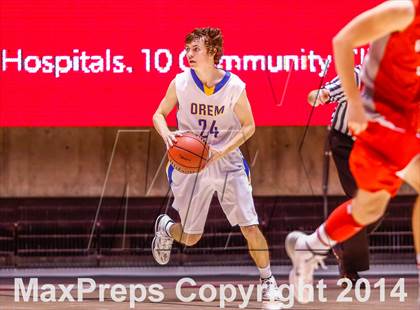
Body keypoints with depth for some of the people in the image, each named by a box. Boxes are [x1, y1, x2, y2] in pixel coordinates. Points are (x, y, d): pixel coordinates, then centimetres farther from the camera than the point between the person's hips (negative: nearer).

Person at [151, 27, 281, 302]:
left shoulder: (234, 86, -11)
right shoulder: (180, 83, -8)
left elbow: (248, 127, -4)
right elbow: (159, 115, 4)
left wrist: (222, 151, -18)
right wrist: (166, 135, -19)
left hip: (227, 162, -1)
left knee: (250, 227, -11)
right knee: (190, 238, 9)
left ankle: (268, 280, 9)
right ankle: (166, 227, 46)